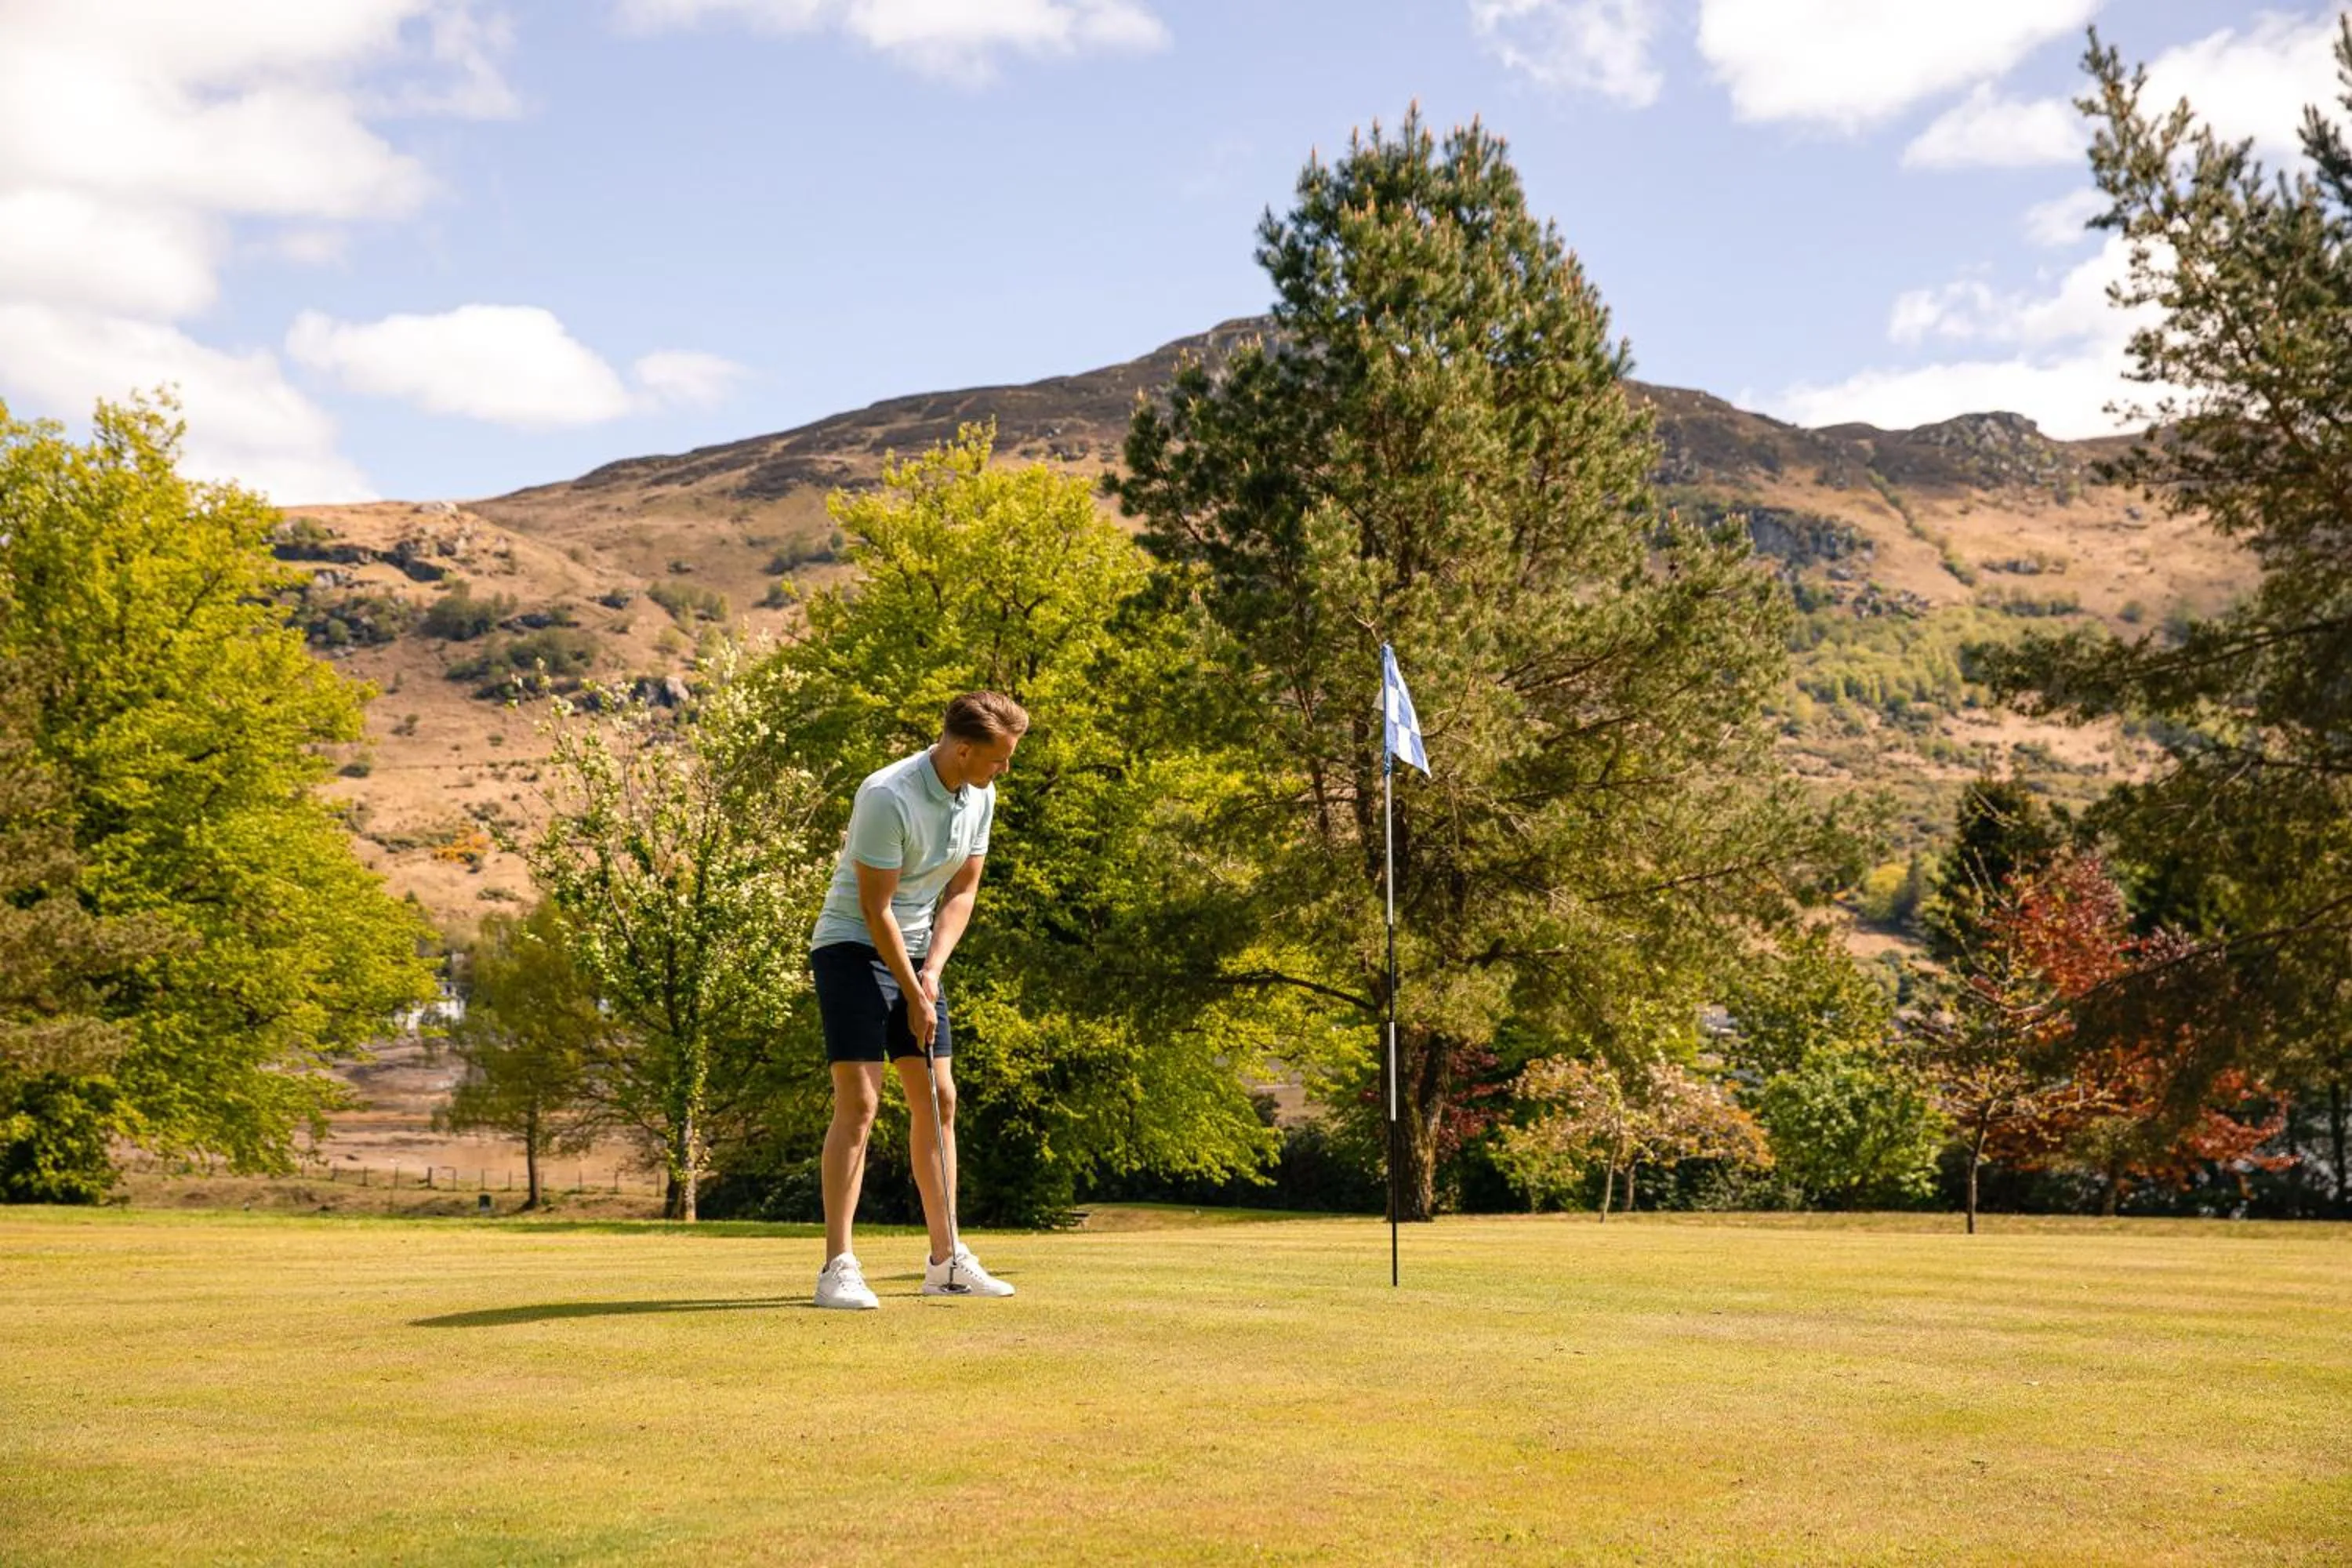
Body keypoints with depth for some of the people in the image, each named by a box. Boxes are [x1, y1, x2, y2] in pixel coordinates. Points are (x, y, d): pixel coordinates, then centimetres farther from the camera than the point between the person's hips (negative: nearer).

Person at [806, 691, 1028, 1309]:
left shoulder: (979, 797, -1)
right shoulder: (888, 797, -25)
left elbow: (961, 890, 7)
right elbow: (875, 909, -21)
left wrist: (932, 971, -6)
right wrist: (914, 995, -15)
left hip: (916, 954, 8)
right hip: (853, 947, -8)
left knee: (938, 1101, 8)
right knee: (858, 1102, -14)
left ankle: (946, 1260, 15)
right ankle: (838, 1267, -12)